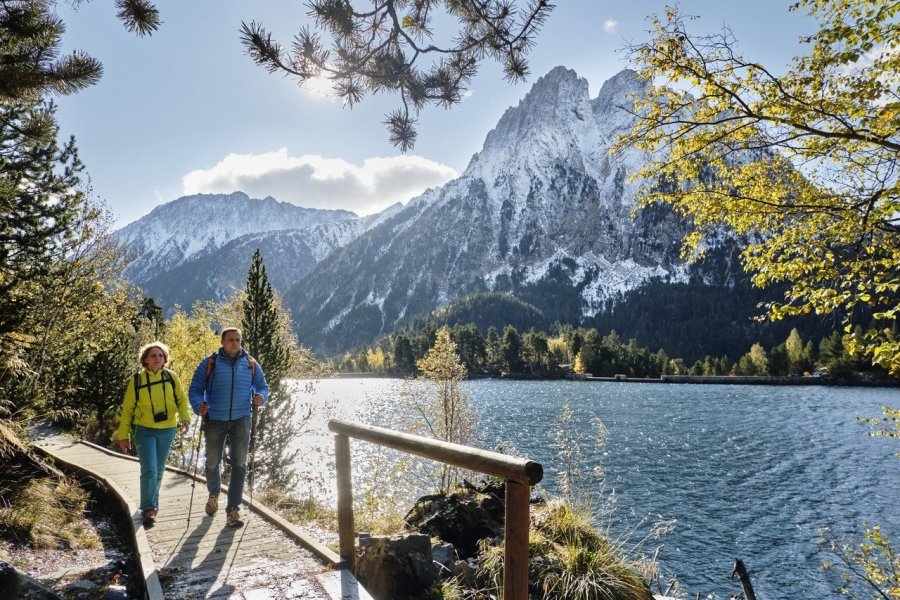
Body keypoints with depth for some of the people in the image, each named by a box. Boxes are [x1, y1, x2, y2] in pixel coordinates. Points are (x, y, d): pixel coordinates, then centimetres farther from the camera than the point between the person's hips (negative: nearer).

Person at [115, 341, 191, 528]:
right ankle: (149, 509, 0)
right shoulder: (137, 380, -4)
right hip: (144, 431, -2)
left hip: (167, 431, 2)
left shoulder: (171, 377, -1)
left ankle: (151, 504, 31)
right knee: (149, 470, -12)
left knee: (159, 470, 14)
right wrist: (123, 435, 2)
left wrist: (185, 418, -14)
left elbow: (182, 399, 4)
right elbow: (127, 408, 1)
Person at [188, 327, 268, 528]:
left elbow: (263, 386, 10)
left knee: (239, 464, -5)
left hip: (241, 420, 1)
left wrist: (261, 396, -13)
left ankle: (233, 510, 2)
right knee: (212, 462, 13)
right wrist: (199, 405, -22)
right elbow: (195, 389, -2)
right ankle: (213, 494, 43)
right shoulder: (209, 363, -2)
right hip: (215, 420, 0)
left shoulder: (250, 364, 3)